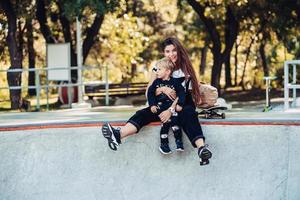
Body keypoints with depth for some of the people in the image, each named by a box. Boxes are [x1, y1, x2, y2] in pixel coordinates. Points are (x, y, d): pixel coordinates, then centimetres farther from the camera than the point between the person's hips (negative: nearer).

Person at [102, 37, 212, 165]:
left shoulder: (185, 69, -2)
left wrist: (171, 110, -24)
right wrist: (162, 89, -21)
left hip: (182, 105, -2)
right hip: (162, 106, 2)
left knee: (188, 114, -37)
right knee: (143, 114, -25)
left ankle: (201, 148, -60)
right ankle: (118, 135, -53)